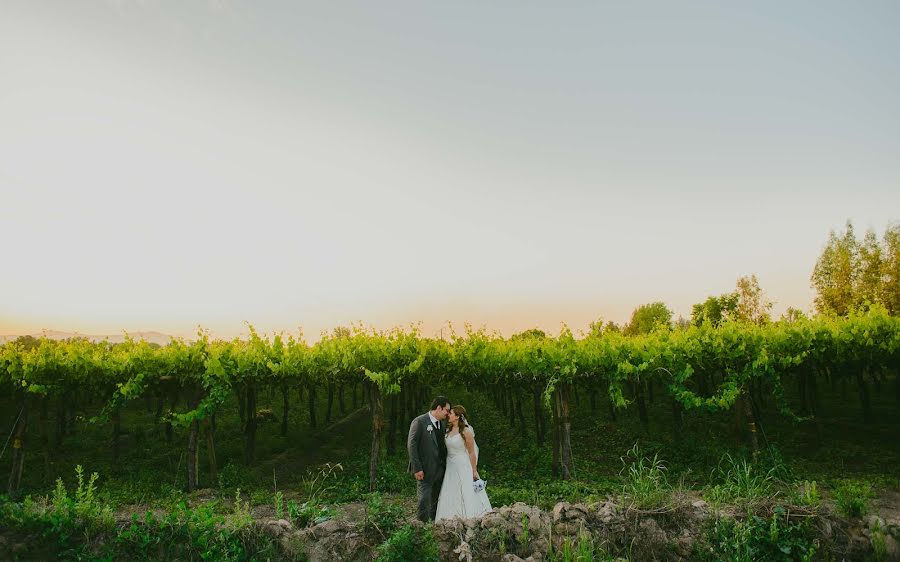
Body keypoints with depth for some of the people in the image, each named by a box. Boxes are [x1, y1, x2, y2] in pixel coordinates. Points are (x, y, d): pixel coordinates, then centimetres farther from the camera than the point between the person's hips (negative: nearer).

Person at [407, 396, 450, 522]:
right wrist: (417, 468, -18)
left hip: (440, 469, 7)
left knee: (437, 500, 14)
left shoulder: (442, 424, 12)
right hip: (425, 470, -7)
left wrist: (445, 464, 9)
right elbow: (411, 445, -14)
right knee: (424, 499, -3)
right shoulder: (419, 422, -11)